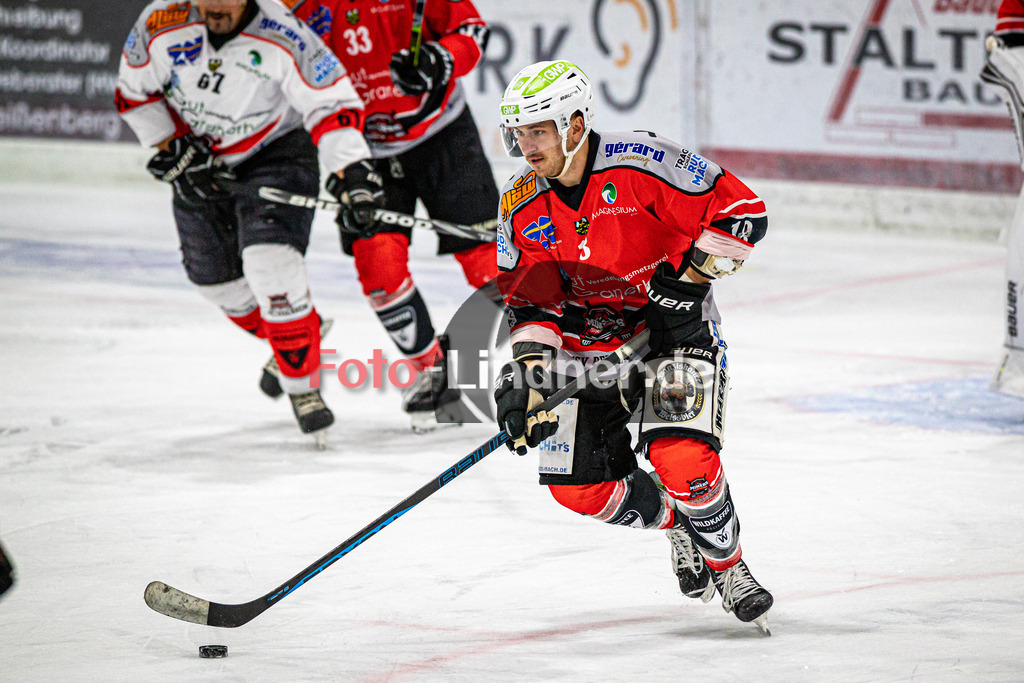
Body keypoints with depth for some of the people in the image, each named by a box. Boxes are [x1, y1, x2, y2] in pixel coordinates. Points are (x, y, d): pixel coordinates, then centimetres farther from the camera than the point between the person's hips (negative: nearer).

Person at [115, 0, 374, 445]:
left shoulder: (284, 39, -27)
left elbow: (333, 104, -23)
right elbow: (134, 92, -2)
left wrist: (352, 171, -34)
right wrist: (175, 148, -9)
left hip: (276, 154, -5)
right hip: (199, 163, 5)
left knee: (272, 266, -23)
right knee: (218, 281, 13)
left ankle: (302, 384, -8)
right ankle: (295, 341, 41)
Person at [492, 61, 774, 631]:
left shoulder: (641, 165, -21)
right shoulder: (521, 208, -5)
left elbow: (741, 210, -17)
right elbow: (531, 302, 0)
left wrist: (692, 276, -22)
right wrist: (528, 374, -14)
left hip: (671, 326, -5)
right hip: (586, 343, 5)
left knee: (683, 461, -24)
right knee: (579, 487, -5)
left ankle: (726, 564, 4)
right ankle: (674, 522, 26)